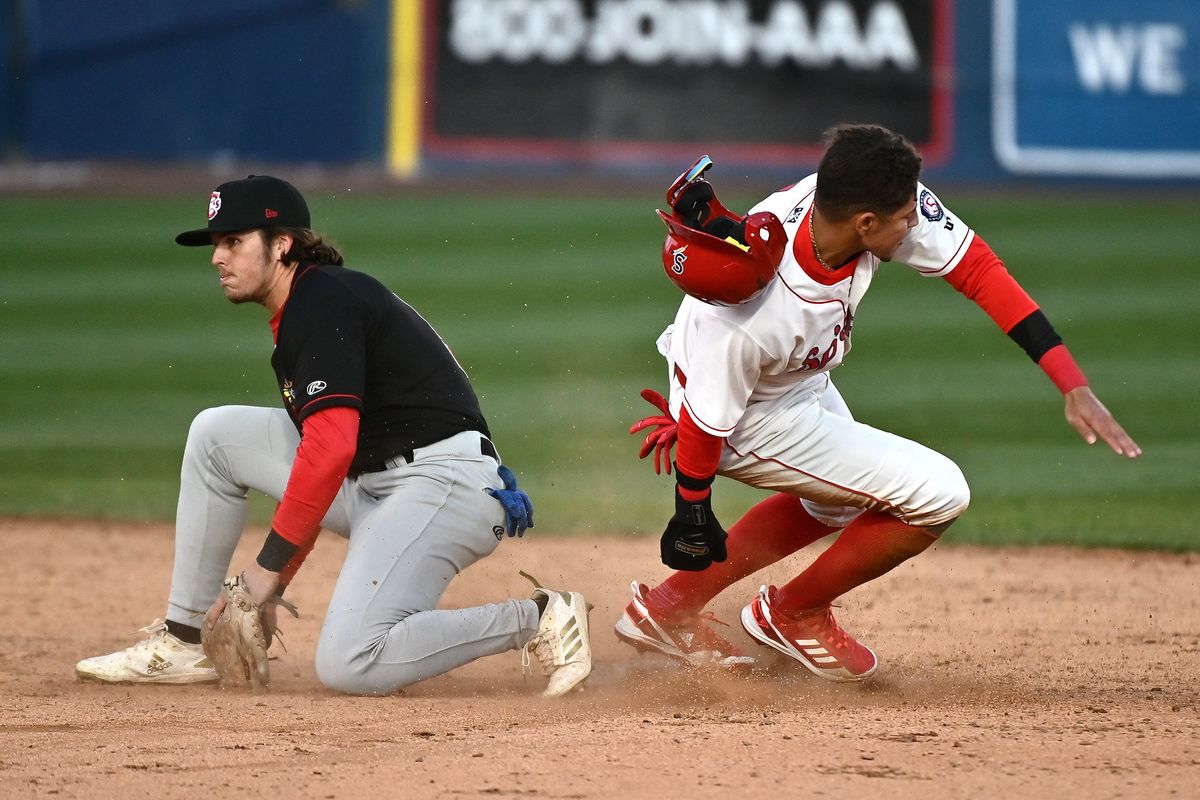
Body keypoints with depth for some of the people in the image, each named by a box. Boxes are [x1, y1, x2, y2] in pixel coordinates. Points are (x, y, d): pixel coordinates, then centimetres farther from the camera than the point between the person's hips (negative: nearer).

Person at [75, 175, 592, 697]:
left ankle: (533, 620, -10)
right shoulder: (293, 320, 20)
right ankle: (184, 642, 9)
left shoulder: (325, 303, -12)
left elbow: (331, 449, -22)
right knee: (217, 433, 8)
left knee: (347, 666, -25)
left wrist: (269, 565, -16)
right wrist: (268, 589, 16)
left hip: (444, 481, -10)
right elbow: (308, 464, 22)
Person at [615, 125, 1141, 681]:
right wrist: (693, 518, -8)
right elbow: (706, 423, -26)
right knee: (938, 493, -9)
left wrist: (1074, 386, -21)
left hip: (802, 380, 8)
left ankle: (668, 608, 35)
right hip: (753, 418, -8)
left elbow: (977, 269, -18)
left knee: (835, 501, 32)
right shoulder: (746, 324, -42)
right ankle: (793, 614, 11)